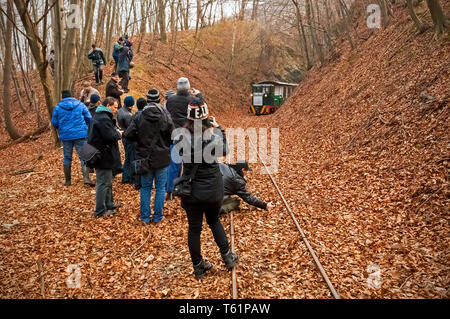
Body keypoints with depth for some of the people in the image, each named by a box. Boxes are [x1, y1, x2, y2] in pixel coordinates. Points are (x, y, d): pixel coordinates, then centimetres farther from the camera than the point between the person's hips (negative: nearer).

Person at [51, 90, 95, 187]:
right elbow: (89, 119, 4)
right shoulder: (80, 105, 2)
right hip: (80, 134, -1)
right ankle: (86, 177, -14)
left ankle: (68, 180, 16)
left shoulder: (58, 107, 3)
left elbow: (54, 123, 5)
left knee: (67, 158, 11)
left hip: (65, 136, 1)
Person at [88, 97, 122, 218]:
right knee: (103, 183, -4)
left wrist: (115, 132, 5)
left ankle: (109, 204, 35)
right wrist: (118, 133, -8)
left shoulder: (101, 116, 15)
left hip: (103, 155, 11)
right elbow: (110, 137, -26)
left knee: (108, 181, 22)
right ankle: (100, 211, 3)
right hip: (103, 156, -11)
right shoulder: (103, 118, -20)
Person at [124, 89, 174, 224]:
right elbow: (173, 137, -7)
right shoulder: (165, 118, -10)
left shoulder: (139, 118, -7)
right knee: (160, 188, 11)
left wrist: (140, 139, 7)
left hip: (145, 159, 1)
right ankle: (157, 216, 17)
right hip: (162, 159, -1)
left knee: (145, 188, 14)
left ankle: (145, 217, 19)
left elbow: (128, 135, -10)